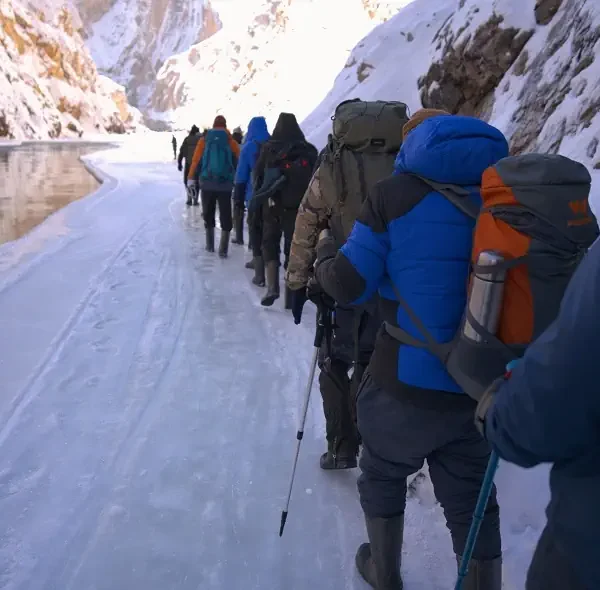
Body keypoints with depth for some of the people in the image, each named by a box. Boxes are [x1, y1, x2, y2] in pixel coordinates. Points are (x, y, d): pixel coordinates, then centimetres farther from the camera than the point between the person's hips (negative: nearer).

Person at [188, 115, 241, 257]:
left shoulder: (204, 140, 3)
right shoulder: (231, 142, 1)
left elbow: (196, 161, 0)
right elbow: (238, 163, 1)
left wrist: (191, 179, 3)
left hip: (207, 183, 2)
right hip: (225, 185, -1)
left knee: (208, 214, 17)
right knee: (225, 217, 2)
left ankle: (210, 245, 24)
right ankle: (223, 249, -4)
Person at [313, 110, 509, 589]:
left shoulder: (395, 194, -9)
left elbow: (349, 286, -10)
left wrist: (325, 255, 10)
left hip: (406, 382, -2)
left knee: (383, 475, 24)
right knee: (470, 497, 17)